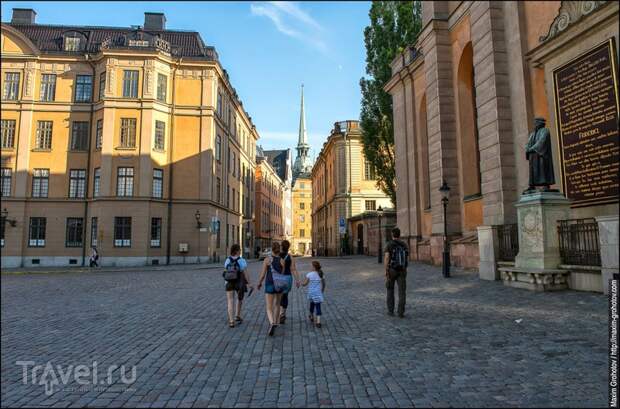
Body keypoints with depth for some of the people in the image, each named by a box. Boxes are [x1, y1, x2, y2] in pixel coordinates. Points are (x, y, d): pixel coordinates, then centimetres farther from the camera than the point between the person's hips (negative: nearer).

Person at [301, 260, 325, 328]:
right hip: (318, 293, 0)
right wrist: (322, 290, 24)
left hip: (311, 293, 0)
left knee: (312, 304, 21)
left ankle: (312, 317, 43)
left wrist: (301, 283, 9)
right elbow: (324, 284, 8)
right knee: (318, 306, 0)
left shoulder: (309, 274, -11)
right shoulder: (321, 274, -2)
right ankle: (318, 321, -11)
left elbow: (305, 284, -11)